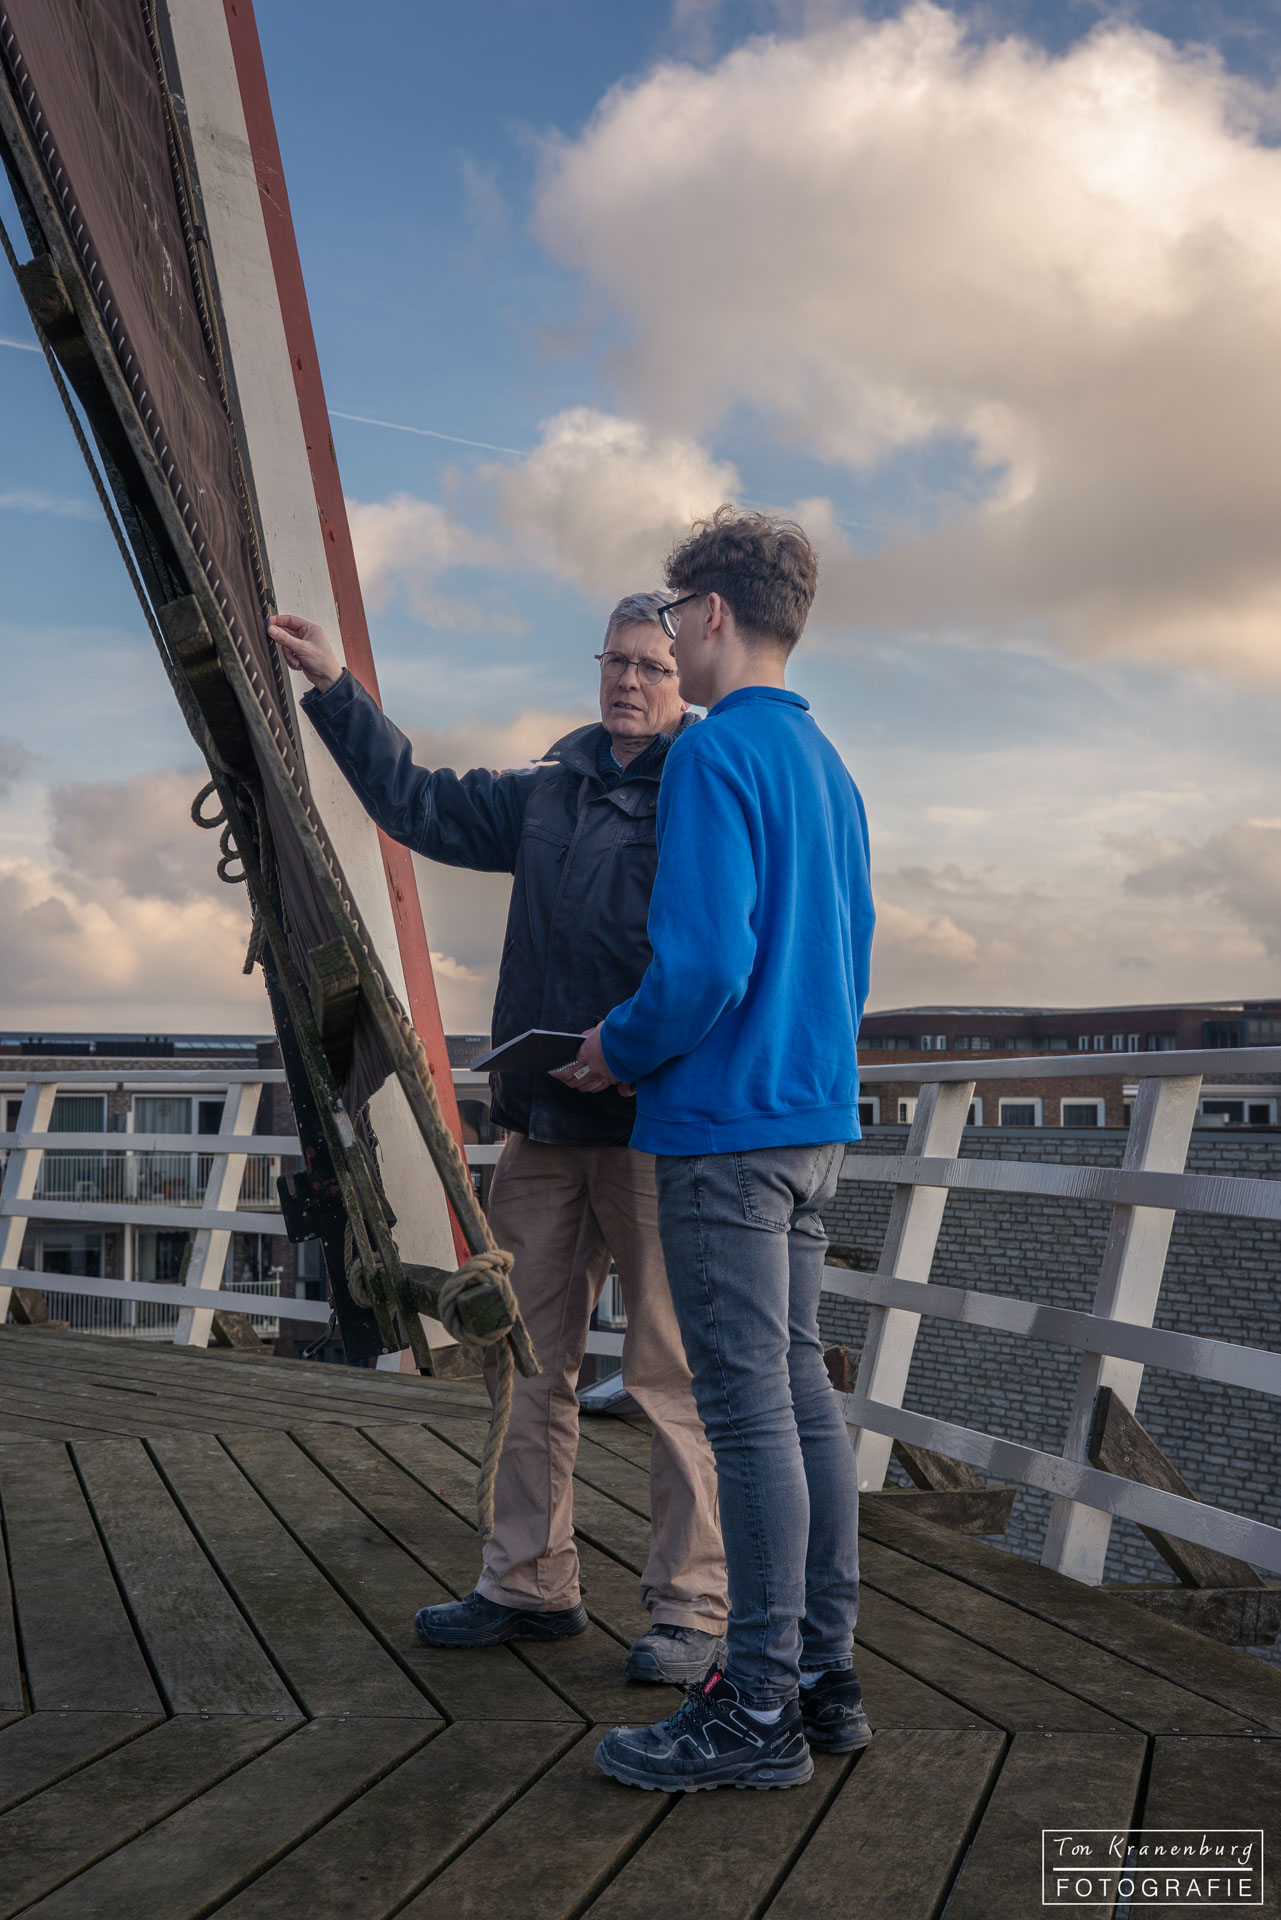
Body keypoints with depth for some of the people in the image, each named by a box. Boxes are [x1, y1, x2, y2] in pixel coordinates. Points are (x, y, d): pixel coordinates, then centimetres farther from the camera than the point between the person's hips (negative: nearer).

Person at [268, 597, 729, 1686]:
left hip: (655, 1125, -7)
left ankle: (694, 1608, 11)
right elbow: (426, 807, 24)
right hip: (543, 1119, 7)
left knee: (671, 1374, -1)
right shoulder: (552, 787, 15)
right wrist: (334, 689, 22)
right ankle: (532, 1586, 26)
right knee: (529, 1361, 13)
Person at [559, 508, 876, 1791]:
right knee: (800, 1388, 13)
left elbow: (705, 964, -22)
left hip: (725, 1122, -9)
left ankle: (759, 1710, 5)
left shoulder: (715, 753, -13)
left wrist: (621, 1049, -5)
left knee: (748, 1407, -4)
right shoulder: (827, 767, 16)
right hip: (814, 1117, 9)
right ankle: (824, 1674, 22)